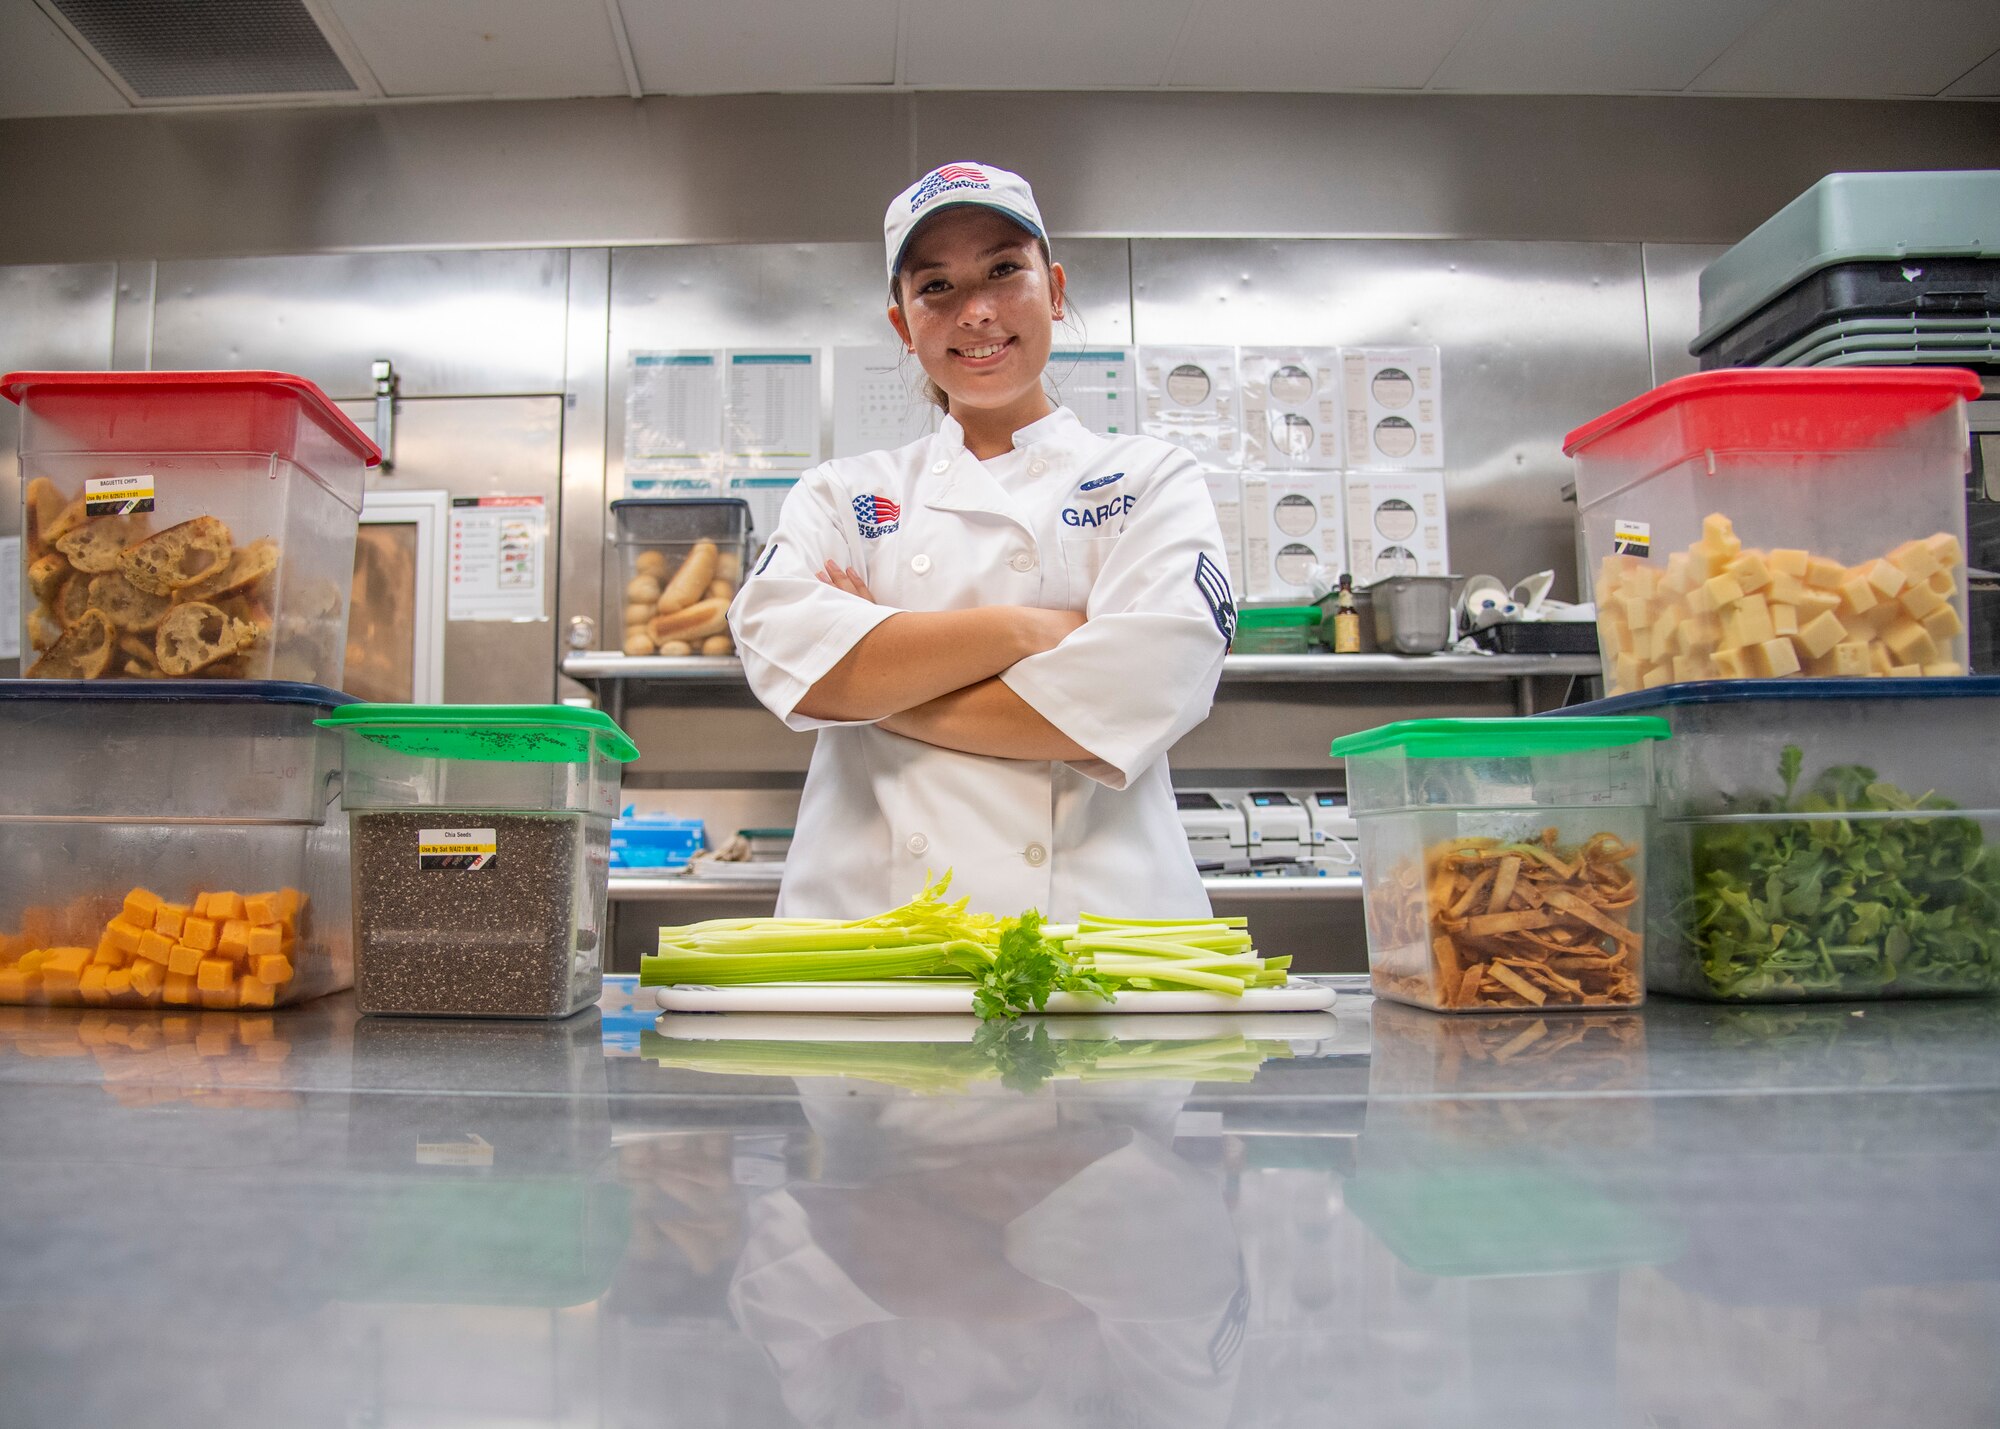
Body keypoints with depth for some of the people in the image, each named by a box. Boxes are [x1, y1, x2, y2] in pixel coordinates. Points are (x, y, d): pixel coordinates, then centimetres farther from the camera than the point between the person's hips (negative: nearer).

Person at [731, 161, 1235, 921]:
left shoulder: (1151, 479, 10)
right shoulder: (843, 493, 16)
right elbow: (783, 650, -2)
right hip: (865, 910, 1)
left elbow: (1142, 691, -6)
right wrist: (1026, 630, -7)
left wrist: (872, 686, -2)